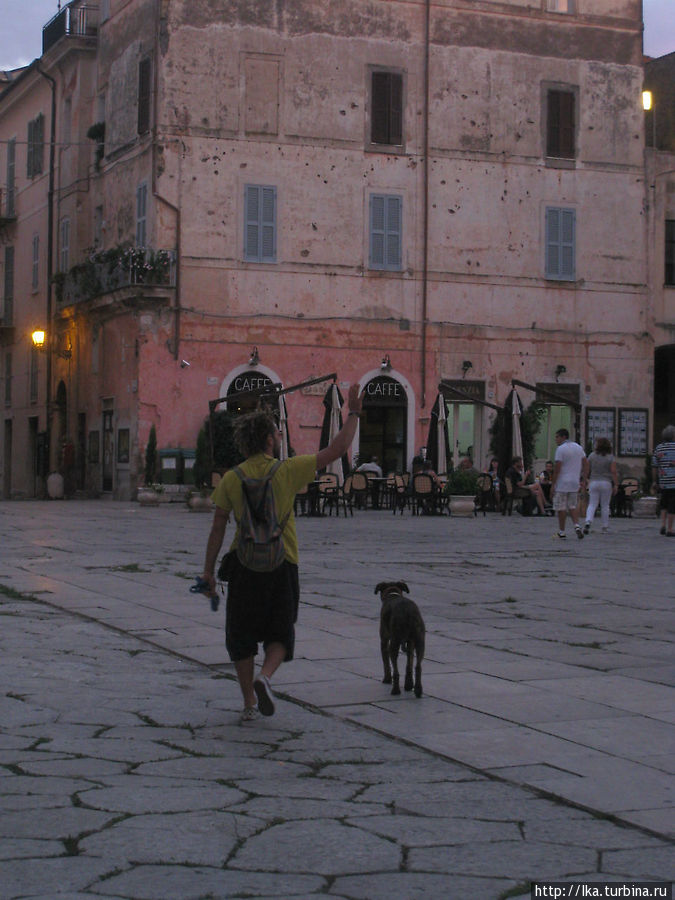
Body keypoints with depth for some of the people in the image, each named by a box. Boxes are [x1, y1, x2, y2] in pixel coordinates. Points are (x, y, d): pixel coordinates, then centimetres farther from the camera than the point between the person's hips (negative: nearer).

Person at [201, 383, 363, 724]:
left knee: (242, 635, 12)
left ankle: (250, 703, 11)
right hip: (281, 565, -1)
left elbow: (217, 529, -1)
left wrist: (208, 570, 6)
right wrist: (353, 414, 7)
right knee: (280, 635, 12)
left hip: (243, 564, 1)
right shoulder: (287, 471, -6)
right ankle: (264, 677, -15)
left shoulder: (231, 479, -1)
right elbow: (337, 450, -2)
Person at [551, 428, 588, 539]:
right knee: (572, 507, 15)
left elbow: (557, 468, -15)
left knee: (561, 508, 1)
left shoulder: (561, 449, -12)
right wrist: (583, 478, 17)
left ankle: (561, 532, 5)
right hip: (575, 484, 6)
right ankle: (577, 525, -6)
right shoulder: (578, 447, 10)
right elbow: (586, 464, 12)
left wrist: (552, 485, -11)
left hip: (562, 484, -6)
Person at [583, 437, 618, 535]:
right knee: (605, 506, 7)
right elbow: (614, 472, -10)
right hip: (606, 483, -1)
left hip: (593, 482, 1)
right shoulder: (611, 458, -4)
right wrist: (616, 485, -7)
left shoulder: (592, 456, 1)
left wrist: (586, 480, 18)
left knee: (592, 504, 4)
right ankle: (605, 527, 11)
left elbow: (587, 471, 4)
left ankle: (588, 522, -18)